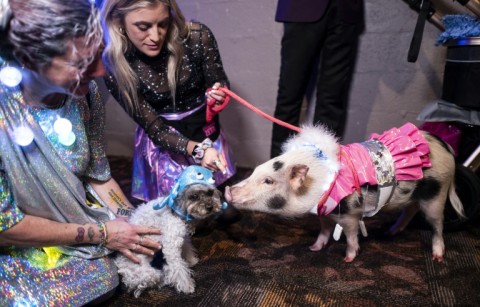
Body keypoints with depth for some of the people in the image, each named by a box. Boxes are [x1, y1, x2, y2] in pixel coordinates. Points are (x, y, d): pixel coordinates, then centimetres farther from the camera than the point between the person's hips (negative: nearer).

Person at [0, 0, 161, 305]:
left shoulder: (84, 92, -15)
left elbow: (99, 175, -1)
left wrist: (136, 223, -10)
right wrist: (100, 233, -19)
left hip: (80, 216, 5)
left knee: (157, 241, 5)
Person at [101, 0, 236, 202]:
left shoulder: (197, 37, -21)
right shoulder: (116, 68, -21)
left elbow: (220, 84, -4)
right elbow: (154, 128, -17)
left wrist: (217, 97, -28)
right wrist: (197, 150, -32)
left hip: (208, 136, 2)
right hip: (163, 146, -1)